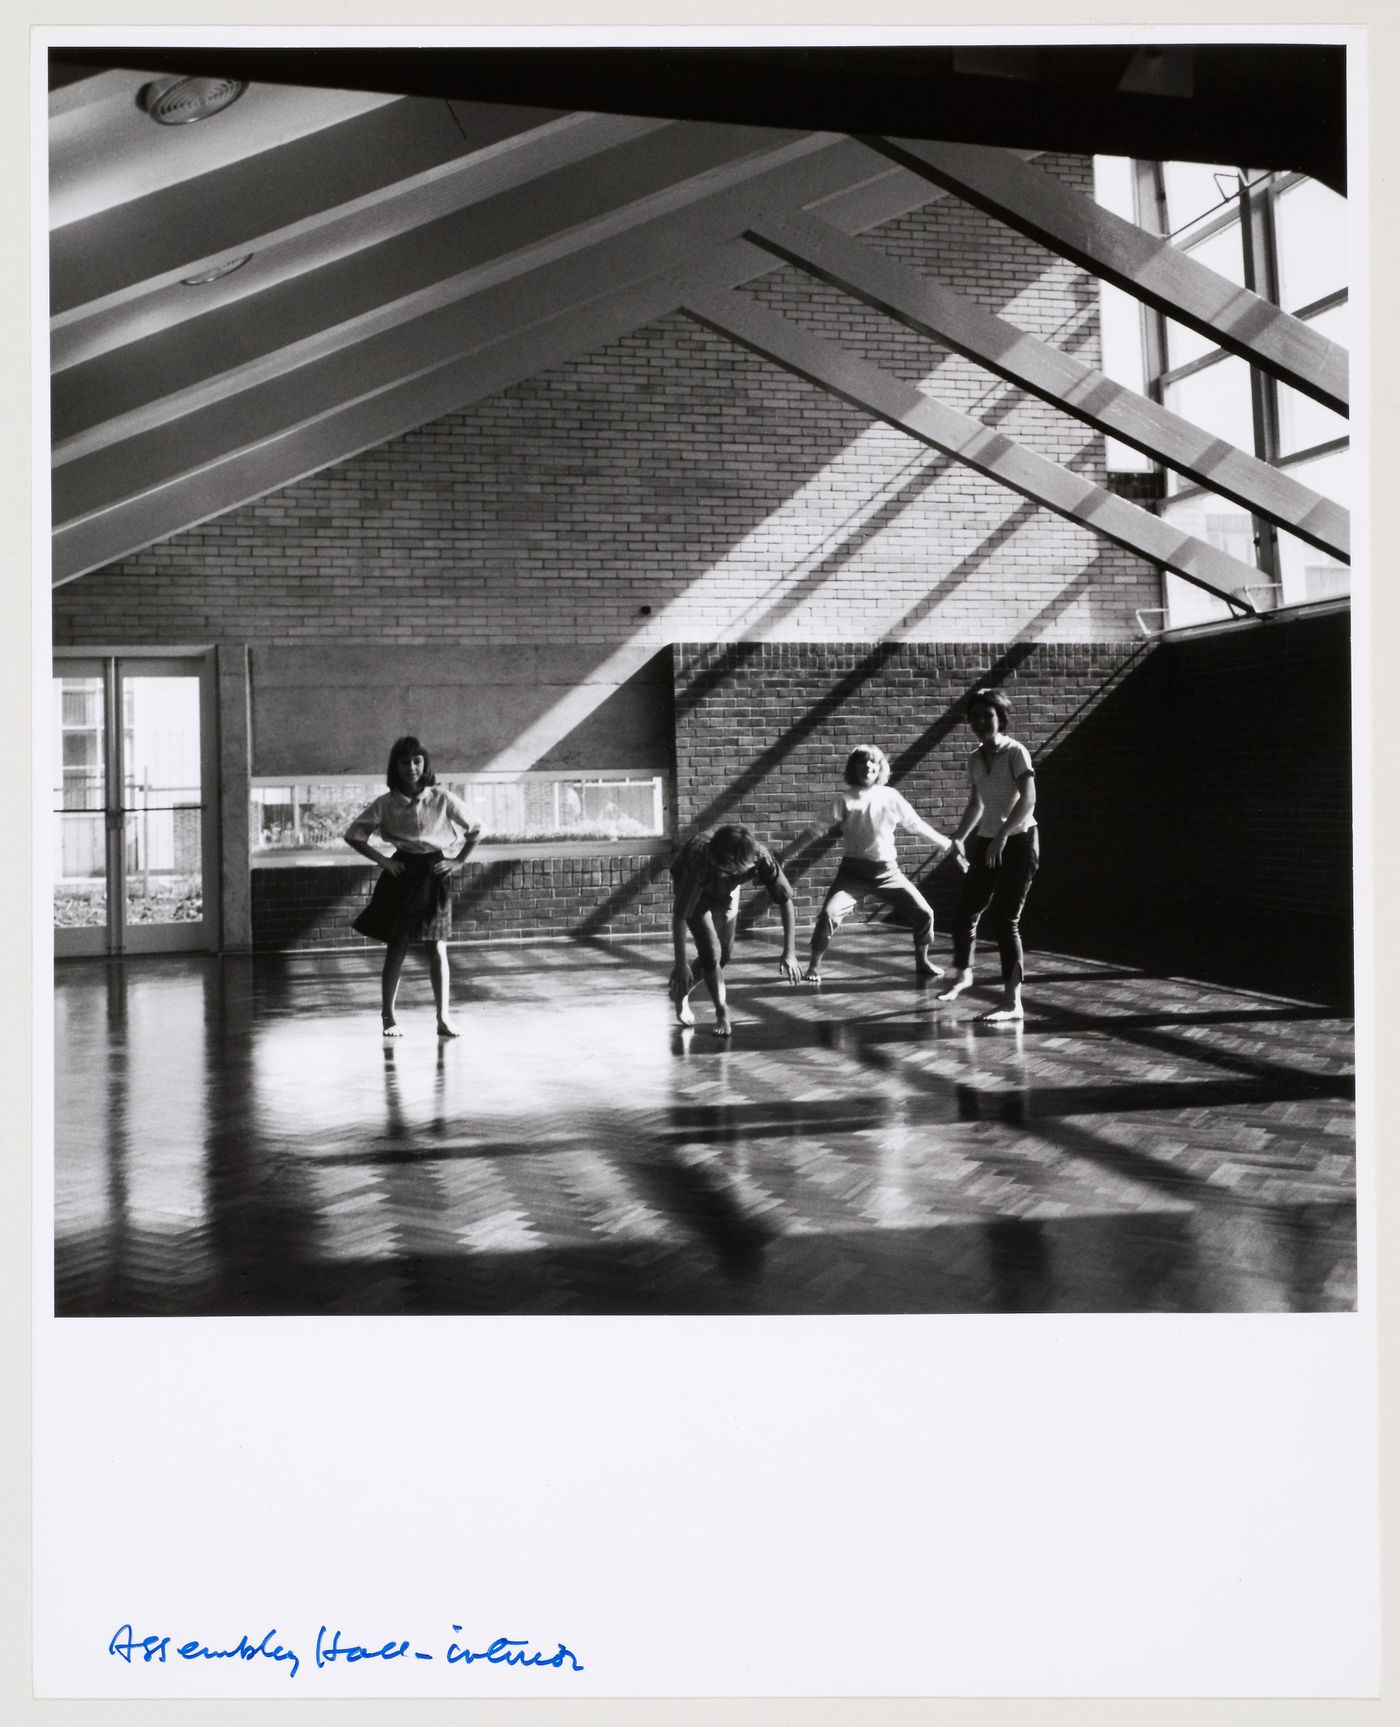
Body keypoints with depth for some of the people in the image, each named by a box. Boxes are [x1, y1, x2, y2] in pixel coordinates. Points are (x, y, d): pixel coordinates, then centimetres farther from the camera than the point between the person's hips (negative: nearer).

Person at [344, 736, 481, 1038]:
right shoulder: (385, 804, -1)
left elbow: (475, 831, 9)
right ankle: (388, 1017, 12)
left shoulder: (442, 799, 0)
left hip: (435, 875, 0)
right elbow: (353, 835, 4)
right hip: (402, 874, 0)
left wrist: (457, 860, 1)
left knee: (437, 949, -1)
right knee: (396, 948, 3)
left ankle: (443, 1018, 3)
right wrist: (381, 860, -4)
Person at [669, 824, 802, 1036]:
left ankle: (680, 992, 28)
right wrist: (681, 963, -34)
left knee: (724, 953, 5)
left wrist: (789, 953, -28)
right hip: (690, 884, -3)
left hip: (726, 891, 4)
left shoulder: (761, 858, -39)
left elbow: (786, 901, -28)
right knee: (711, 951, -14)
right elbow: (679, 916, -36)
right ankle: (722, 1013, 3)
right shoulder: (700, 863, -45)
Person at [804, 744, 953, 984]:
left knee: (923, 913, -1)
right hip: (853, 871, -2)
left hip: (887, 871, 2)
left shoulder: (891, 797, 1)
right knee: (829, 914, -21)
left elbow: (916, 823, 14)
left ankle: (923, 961, 23)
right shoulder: (846, 800, -4)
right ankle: (814, 965, -2)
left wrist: (943, 841, 24)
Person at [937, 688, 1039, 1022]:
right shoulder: (975, 759, 8)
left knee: (1004, 919, -12)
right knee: (964, 913, 11)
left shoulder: (1015, 752, -12)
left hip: (1018, 841, -6)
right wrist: (959, 837, 13)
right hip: (987, 842, 7)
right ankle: (962, 975, 38)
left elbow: (1028, 799, -23)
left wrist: (1002, 834, -32)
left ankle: (1012, 1002, -7)